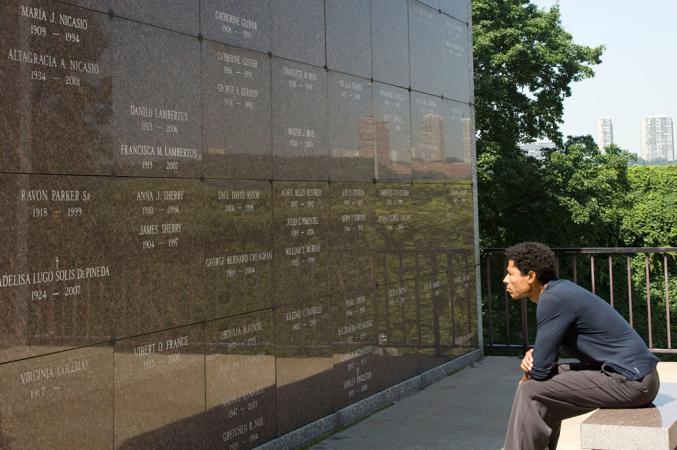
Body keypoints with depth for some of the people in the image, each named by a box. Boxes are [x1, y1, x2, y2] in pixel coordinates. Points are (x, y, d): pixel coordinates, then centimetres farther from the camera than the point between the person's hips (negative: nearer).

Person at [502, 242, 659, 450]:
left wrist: (530, 371, 6)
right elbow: (547, 356, 18)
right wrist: (532, 356, -3)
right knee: (541, 384, 18)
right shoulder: (559, 289, 11)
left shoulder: (553, 299, -18)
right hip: (636, 373, 10)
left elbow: (541, 369, -17)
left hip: (631, 381, -10)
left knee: (531, 392, -10)